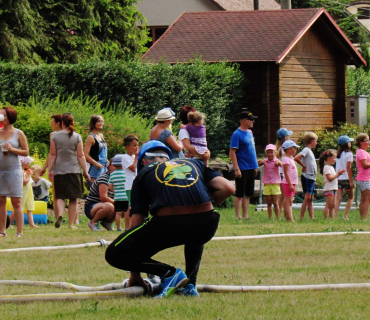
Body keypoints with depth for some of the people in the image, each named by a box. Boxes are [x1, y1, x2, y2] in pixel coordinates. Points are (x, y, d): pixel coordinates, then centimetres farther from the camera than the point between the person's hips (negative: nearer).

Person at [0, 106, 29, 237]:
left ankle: (19, 232, -3)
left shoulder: (18, 133, 1)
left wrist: (12, 149, -13)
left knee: (16, 202, -3)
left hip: (13, 170, -3)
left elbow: (26, 152, 1)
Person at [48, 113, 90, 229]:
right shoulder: (77, 137, -1)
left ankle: (60, 214, -22)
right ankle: (71, 223, 5)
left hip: (59, 170, 0)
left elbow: (52, 155, 0)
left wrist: (50, 170, 5)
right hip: (74, 170, 0)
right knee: (73, 198, 6)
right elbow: (81, 156, 0)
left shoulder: (55, 136, 0)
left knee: (60, 196, 7)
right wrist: (85, 171, 5)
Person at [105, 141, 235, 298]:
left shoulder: (144, 173, 25)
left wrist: (135, 276, 27)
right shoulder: (195, 163, 30)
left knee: (115, 254, 13)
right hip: (207, 226, 4)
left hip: (168, 223, -4)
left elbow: (137, 221, 22)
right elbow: (228, 188, 16)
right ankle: (191, 283, 22)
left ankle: (169, 273, -3)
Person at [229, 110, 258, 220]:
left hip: (251, 168, 8)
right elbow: (232, 152, -16)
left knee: (248, 194, 10)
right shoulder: (237, 134, -12)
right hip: (242, 169, -8)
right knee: (239, 194, -3)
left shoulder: (249, 132, 13)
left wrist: (255, 166, 17)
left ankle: (245, 215, 16)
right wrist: (236, 169, -21)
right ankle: (238, 216, 0)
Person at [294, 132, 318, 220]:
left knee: (310, 199, 8)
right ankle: (301, 217, -14)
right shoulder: (306, 150, -11)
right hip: (306, 177, -10)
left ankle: (312, 217, 9)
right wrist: (304, 166, -15)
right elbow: (296, 158, -25)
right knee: (307, 197, -13)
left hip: (312, 177, 10)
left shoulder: (310, 151, 18)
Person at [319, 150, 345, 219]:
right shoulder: (326, 167, -11)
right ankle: (325, 218, -12)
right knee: (328, 205, -11)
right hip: (328, 189, -10)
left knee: (332, 206, 9)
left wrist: (339, 173, 9)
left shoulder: (331, 167, 20)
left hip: (333, 188, 10)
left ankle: (332, 218, 10)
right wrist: (338, 174, -13)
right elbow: (330, 178, -19)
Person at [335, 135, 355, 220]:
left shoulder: (338, 154, 10)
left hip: (338, 178, 5)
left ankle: (335, 216, -7)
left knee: (339, 199, 2)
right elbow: (348, 168, -12)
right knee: (351, 198, 8)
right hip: (346, 178, -5)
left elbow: (337, 167, 9)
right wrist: (351, 181, -11)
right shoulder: (348, 154, -9)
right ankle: (345, 215, -2)